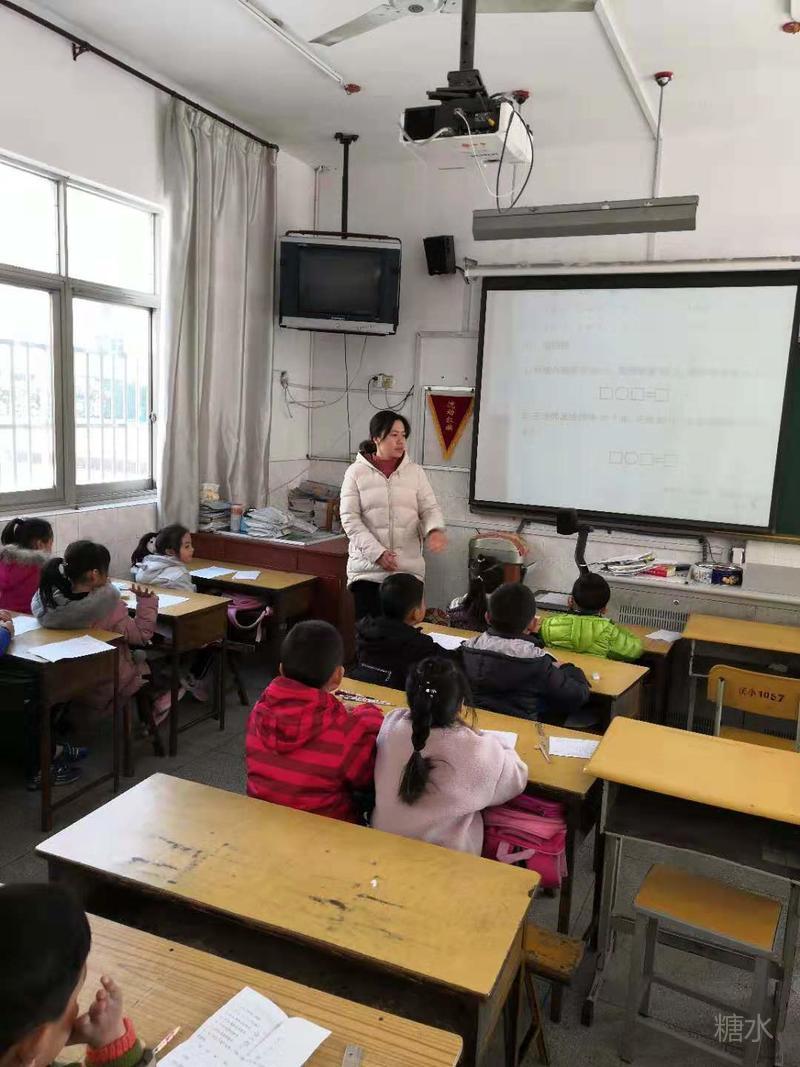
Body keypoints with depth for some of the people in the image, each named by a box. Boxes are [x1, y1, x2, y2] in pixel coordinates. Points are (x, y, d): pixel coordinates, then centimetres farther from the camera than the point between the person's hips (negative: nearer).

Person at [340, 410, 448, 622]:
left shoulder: (415, 472, 8)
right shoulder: (356, 472, 1)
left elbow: (429, 508, 4)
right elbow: (349, 518, -5)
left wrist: (435, 530, -20)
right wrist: (377, 552, -15)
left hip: (409, 569, 2)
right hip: (368, 569, -2)